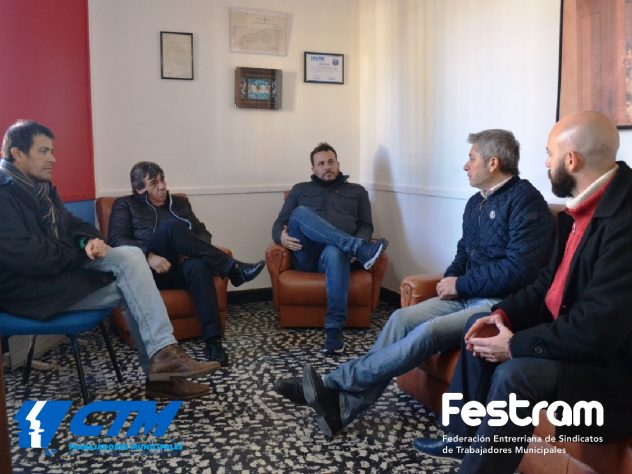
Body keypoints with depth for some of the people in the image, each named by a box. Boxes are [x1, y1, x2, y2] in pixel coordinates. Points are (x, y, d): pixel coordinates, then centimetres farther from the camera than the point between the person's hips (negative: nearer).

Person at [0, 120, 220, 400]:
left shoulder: (40, 186, 14)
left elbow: (71, 225, 15)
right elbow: (28, 257, -24)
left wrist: (90, 241, -10)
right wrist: (85, 254, -11)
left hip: (63, 269, 8)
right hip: (28, 288, -8)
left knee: (130, 256, -13)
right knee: (129, 289, -20)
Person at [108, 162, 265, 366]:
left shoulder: (180, 202, 23)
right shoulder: (125, 205, 12)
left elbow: (203, 233, 17)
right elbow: (117, 241, -3)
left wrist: (192, 249, -8)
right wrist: (149, 256, -21)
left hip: (180, 268, 3)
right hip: (148, 271, -2)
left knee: (198, 265, -37)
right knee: (172, 226, -31)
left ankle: (212, 340, -42)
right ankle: (233, 269, -33)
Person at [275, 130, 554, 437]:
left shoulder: (525, 200, -13)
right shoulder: (476, 202, 14)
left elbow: (519, 268, -21)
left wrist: (461, 285, -14)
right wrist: (450, 278, 0)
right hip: (468, 294, 8)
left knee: (429, 332, -28)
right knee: (402, 319, -13)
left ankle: (335, 385, -20)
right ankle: (344, 406, -16)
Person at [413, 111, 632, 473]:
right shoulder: (584, 205, 3)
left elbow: (600, 328, -31)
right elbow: (552, 280, 11)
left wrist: (516, 345, -21)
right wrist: (504, 314, -3)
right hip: (567, 330, 10)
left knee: (515, 374, -30)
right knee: (483, 325, 14)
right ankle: (466, 435, 23)